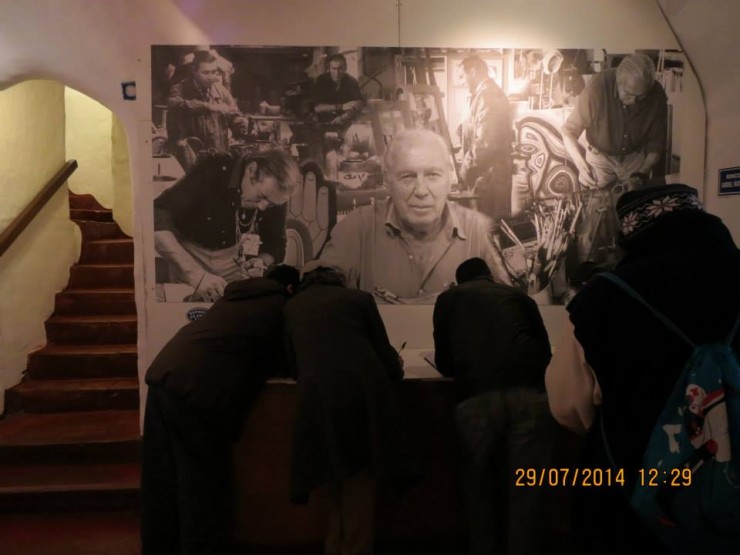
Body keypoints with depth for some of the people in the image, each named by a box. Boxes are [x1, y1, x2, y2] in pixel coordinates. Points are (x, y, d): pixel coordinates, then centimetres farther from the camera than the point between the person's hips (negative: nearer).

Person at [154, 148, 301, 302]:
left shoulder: (274, 196, -16)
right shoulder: (213, 170, -29)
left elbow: (276, 245, -2)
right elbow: (156, 221, -36)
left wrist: (262, 262, -25)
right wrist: (196, 274, -45)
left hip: (231, 256, 3)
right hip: (188, 250, -3)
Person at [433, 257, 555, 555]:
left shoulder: (448, 298, 22)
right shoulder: (518, 295, 26)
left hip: (476, 399, -1)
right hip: (530, 393, 2)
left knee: (480, 489, 14)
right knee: (526, 492, 8)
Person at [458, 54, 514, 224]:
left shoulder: (486, 95, -14)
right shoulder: (494, 92, 18)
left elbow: (484, 142, -22)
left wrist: (467, 167, -12)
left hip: (488, 173, -10)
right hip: (497, 172, 10)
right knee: (497, 223, 14)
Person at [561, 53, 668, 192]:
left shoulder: (656, 95, -23)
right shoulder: (597, 87, -32)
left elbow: (656, 143, -12)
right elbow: (569, 132, -25)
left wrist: (641, 176, -26)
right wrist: (582, 166, -40)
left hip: (636, 157, 2)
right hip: (600, 156, -2)